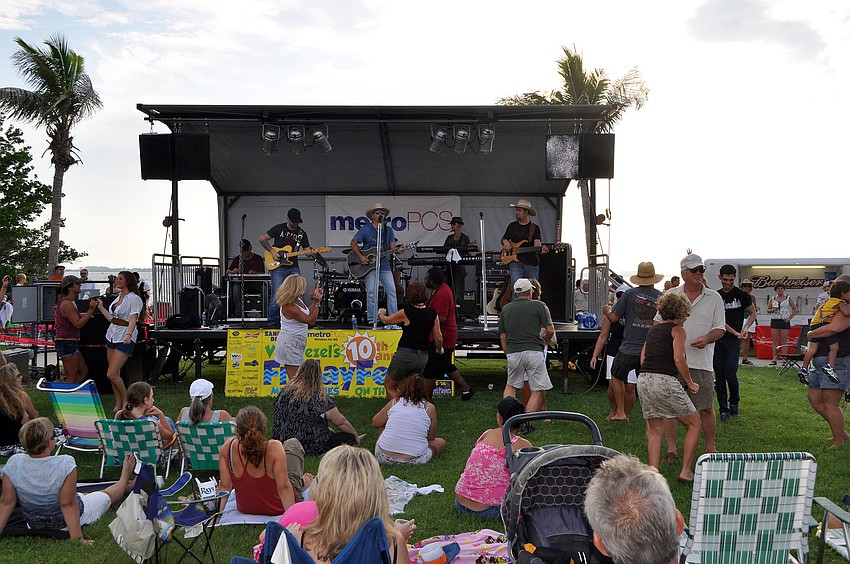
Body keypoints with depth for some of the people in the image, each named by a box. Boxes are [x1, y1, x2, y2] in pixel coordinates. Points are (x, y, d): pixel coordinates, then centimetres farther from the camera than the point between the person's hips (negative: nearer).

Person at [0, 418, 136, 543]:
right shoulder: (65, 464, -33)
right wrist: (77, 537, -20)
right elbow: (67, 504, -28)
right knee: (106, 495, 25)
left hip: (34, 524, 5)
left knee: (85, 495, 31)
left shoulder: (13, 464, -21)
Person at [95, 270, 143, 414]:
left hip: (125, 338, -8)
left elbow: (133, 319, -23)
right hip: (112, 335, 8)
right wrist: (101, 307, 23)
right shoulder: (118, 297, 16)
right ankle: (118, 404, 18)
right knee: (114, 374, 9)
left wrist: (128, 335, -37)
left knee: (111, 374, -12)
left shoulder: (134, 298, -10)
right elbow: (111, 318, 20)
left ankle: (125, 401, 6)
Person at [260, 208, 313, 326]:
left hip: (293, 268, 3)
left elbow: (306, 250, 11)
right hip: (278, 268, -3)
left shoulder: (301, 233, 10)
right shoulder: (279, 228, 0)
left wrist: (311, 252, -13)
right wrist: (272, 251, -6)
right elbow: (262, 239, 4)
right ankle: (273, 322, 9)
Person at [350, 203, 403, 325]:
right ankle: (372, 320, 0)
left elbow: (392, 246, 7)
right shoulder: (366, 229, -1)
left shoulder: (388, 230, 12)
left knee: (391, 290, -3)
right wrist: (360, 257, -14)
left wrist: (398, 250, -16)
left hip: (384, 264, 4)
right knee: (371, 292, -7)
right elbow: (353, 243, -1)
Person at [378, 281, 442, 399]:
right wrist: (439, 349, 26)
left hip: (405, 354, -5)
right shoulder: (433, 314, 0)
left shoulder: (406, 313, -10)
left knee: (389, 386, 11)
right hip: (423, 357, 5)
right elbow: (438, 338, 4)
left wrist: (380, 313, 30)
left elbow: (386, 320, 7)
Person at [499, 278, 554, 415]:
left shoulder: (505, 309, 14)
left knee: (511, 385, 23)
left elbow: (502, 336, 15)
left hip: (513, 352, 4)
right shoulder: (539, 305, 3)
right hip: (534, 352, -4)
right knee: (538, 390, 5)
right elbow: (550, 330, 0)